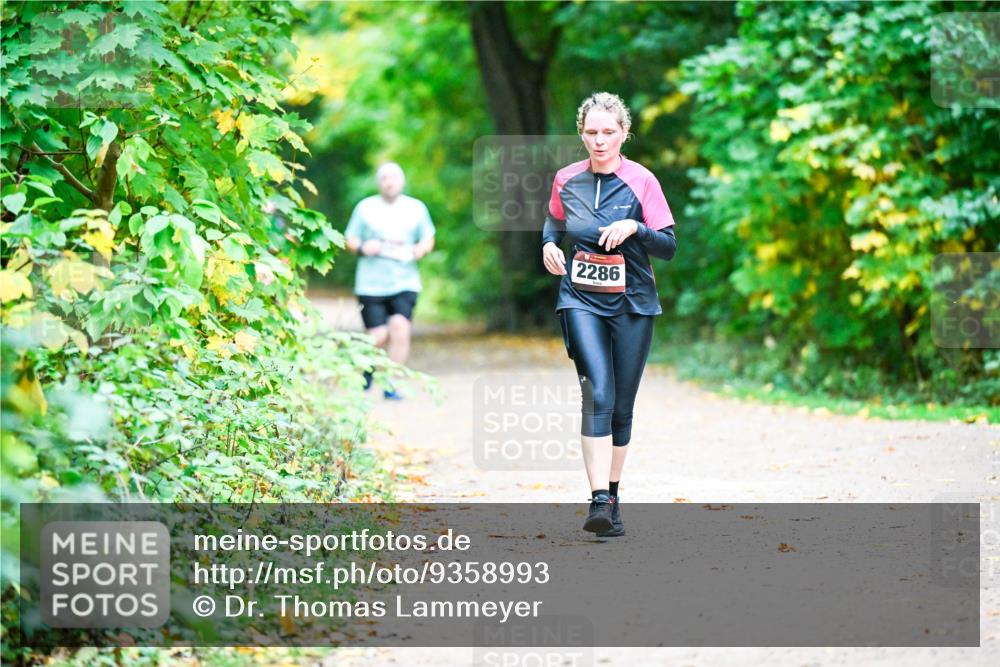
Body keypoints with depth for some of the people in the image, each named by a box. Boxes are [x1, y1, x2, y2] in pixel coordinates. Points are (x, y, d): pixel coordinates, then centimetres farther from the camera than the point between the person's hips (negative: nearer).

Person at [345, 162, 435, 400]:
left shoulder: (416, 208, 9)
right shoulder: (365, 207, 5)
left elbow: (428, 240, 15)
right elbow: (350, 239, 8)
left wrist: (417, 250, -7)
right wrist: (362, 247, -13)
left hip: (405, 283, 1)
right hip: (371, 284, -1)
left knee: (400, 329, -19)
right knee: (378, 338, -4)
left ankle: (392, 385, -11)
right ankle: (368, 368, 30)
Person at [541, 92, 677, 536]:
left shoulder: (641, 181, -3)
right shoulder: (566, 180, 4)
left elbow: (668, 246, -4)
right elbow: (555, 220, 24)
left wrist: (634, 228, -21)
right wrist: (549, 243, 3)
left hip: (632, 304, 0)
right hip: (580, 301, 0)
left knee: (621, 406, 6)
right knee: (598, 394, -18)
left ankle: (612, 497, 22)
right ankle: (599, 501, -24)